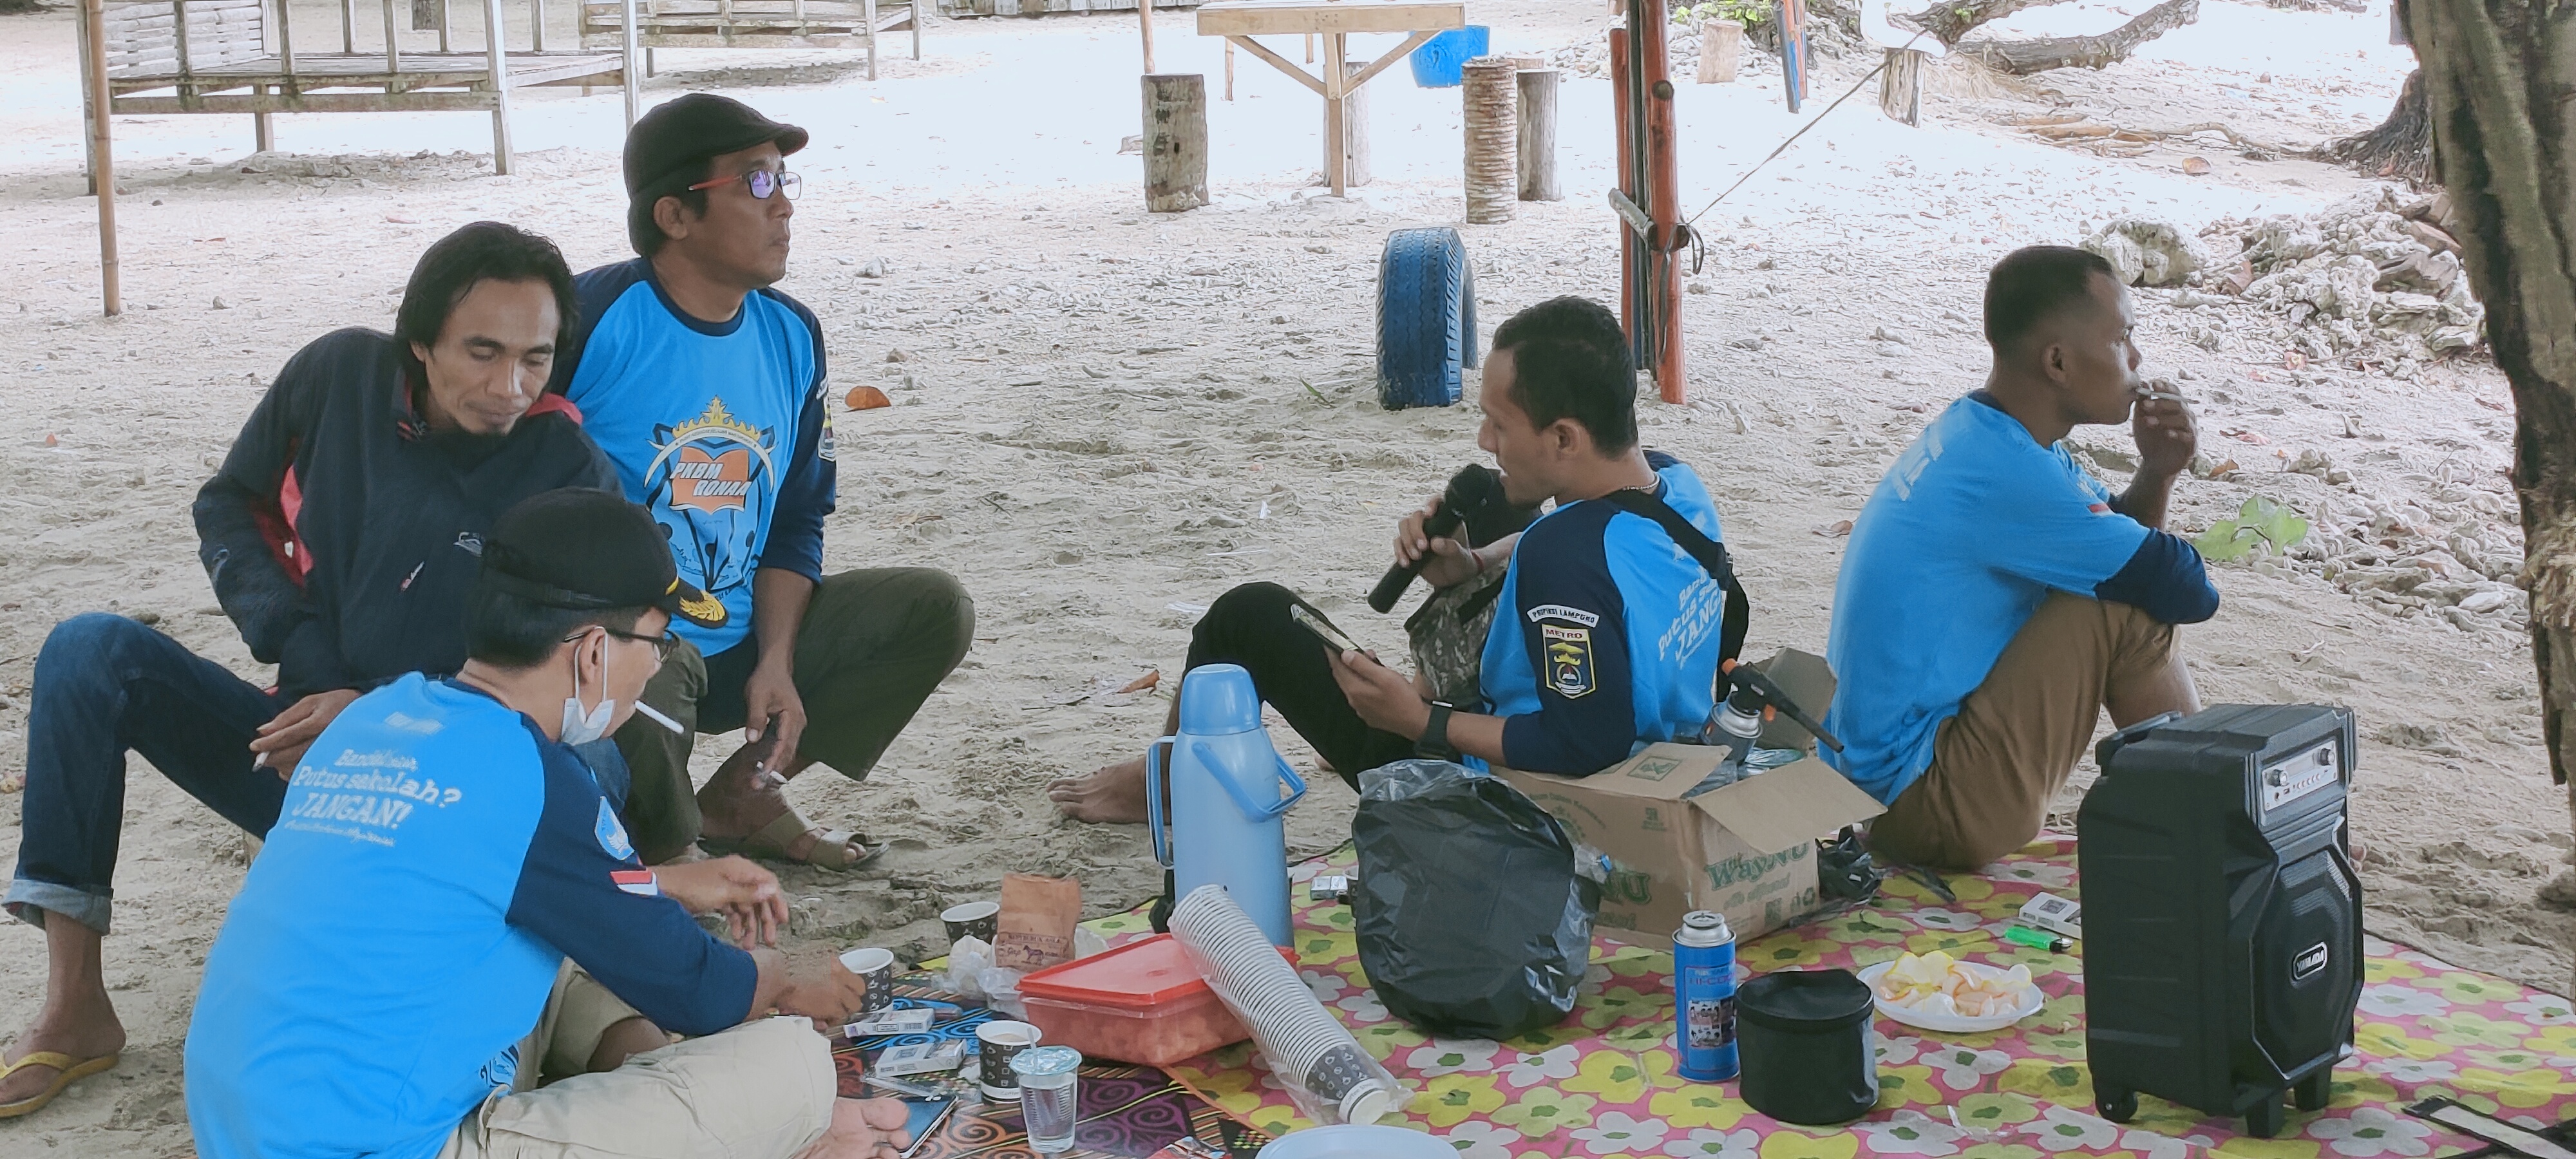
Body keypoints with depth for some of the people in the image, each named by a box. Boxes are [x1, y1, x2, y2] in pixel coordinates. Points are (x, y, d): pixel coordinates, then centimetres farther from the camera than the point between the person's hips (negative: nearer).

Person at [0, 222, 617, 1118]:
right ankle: (74, 1009, -18)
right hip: (296, 747, 5)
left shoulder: (569, 475, -14)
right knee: (92, 651, -17)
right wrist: (300, 649, -6)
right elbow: (229, 505, 10)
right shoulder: (339, 376, -5)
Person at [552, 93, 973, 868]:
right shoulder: (591, 315, -14)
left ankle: (742, 798, 4)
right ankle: (658, 845, -2)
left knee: (935, 610, -2)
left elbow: (797, 520, 11)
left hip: (739, 649, 7)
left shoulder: (790, 335, 7)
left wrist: (776, 661, -4)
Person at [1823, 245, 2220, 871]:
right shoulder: (2002, 471, -23)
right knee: (2129, 608, -14)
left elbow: (2115, 541, 20)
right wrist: (2183, 580, 4)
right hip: (1925, 806, -11)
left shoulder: (1976, 432, 8)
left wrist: (2157, 472, 1)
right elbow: (2185, 589, -19)